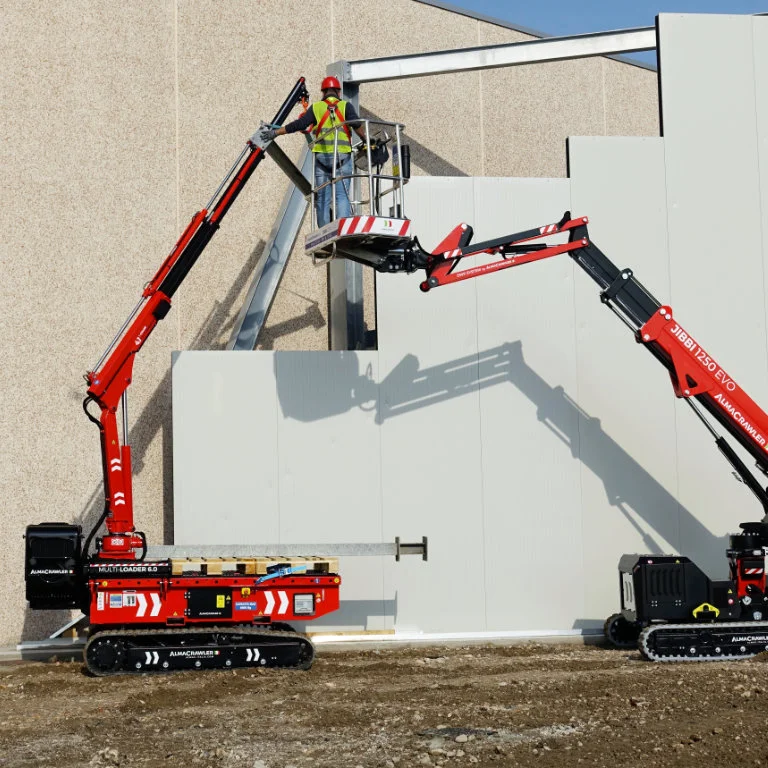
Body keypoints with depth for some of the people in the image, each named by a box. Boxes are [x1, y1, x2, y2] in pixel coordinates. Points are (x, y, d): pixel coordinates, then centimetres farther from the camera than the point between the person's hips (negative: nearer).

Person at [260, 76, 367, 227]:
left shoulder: (316, 107, 9)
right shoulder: (345, 106, 6)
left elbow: (299, 124, 5)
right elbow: (357, 125, -10)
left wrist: (274, 132, 12)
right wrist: (367, 141, 1)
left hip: (321, 156, 1)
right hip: (343, 156, -1)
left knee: (322, 198, 4)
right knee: (342, 196, -5)